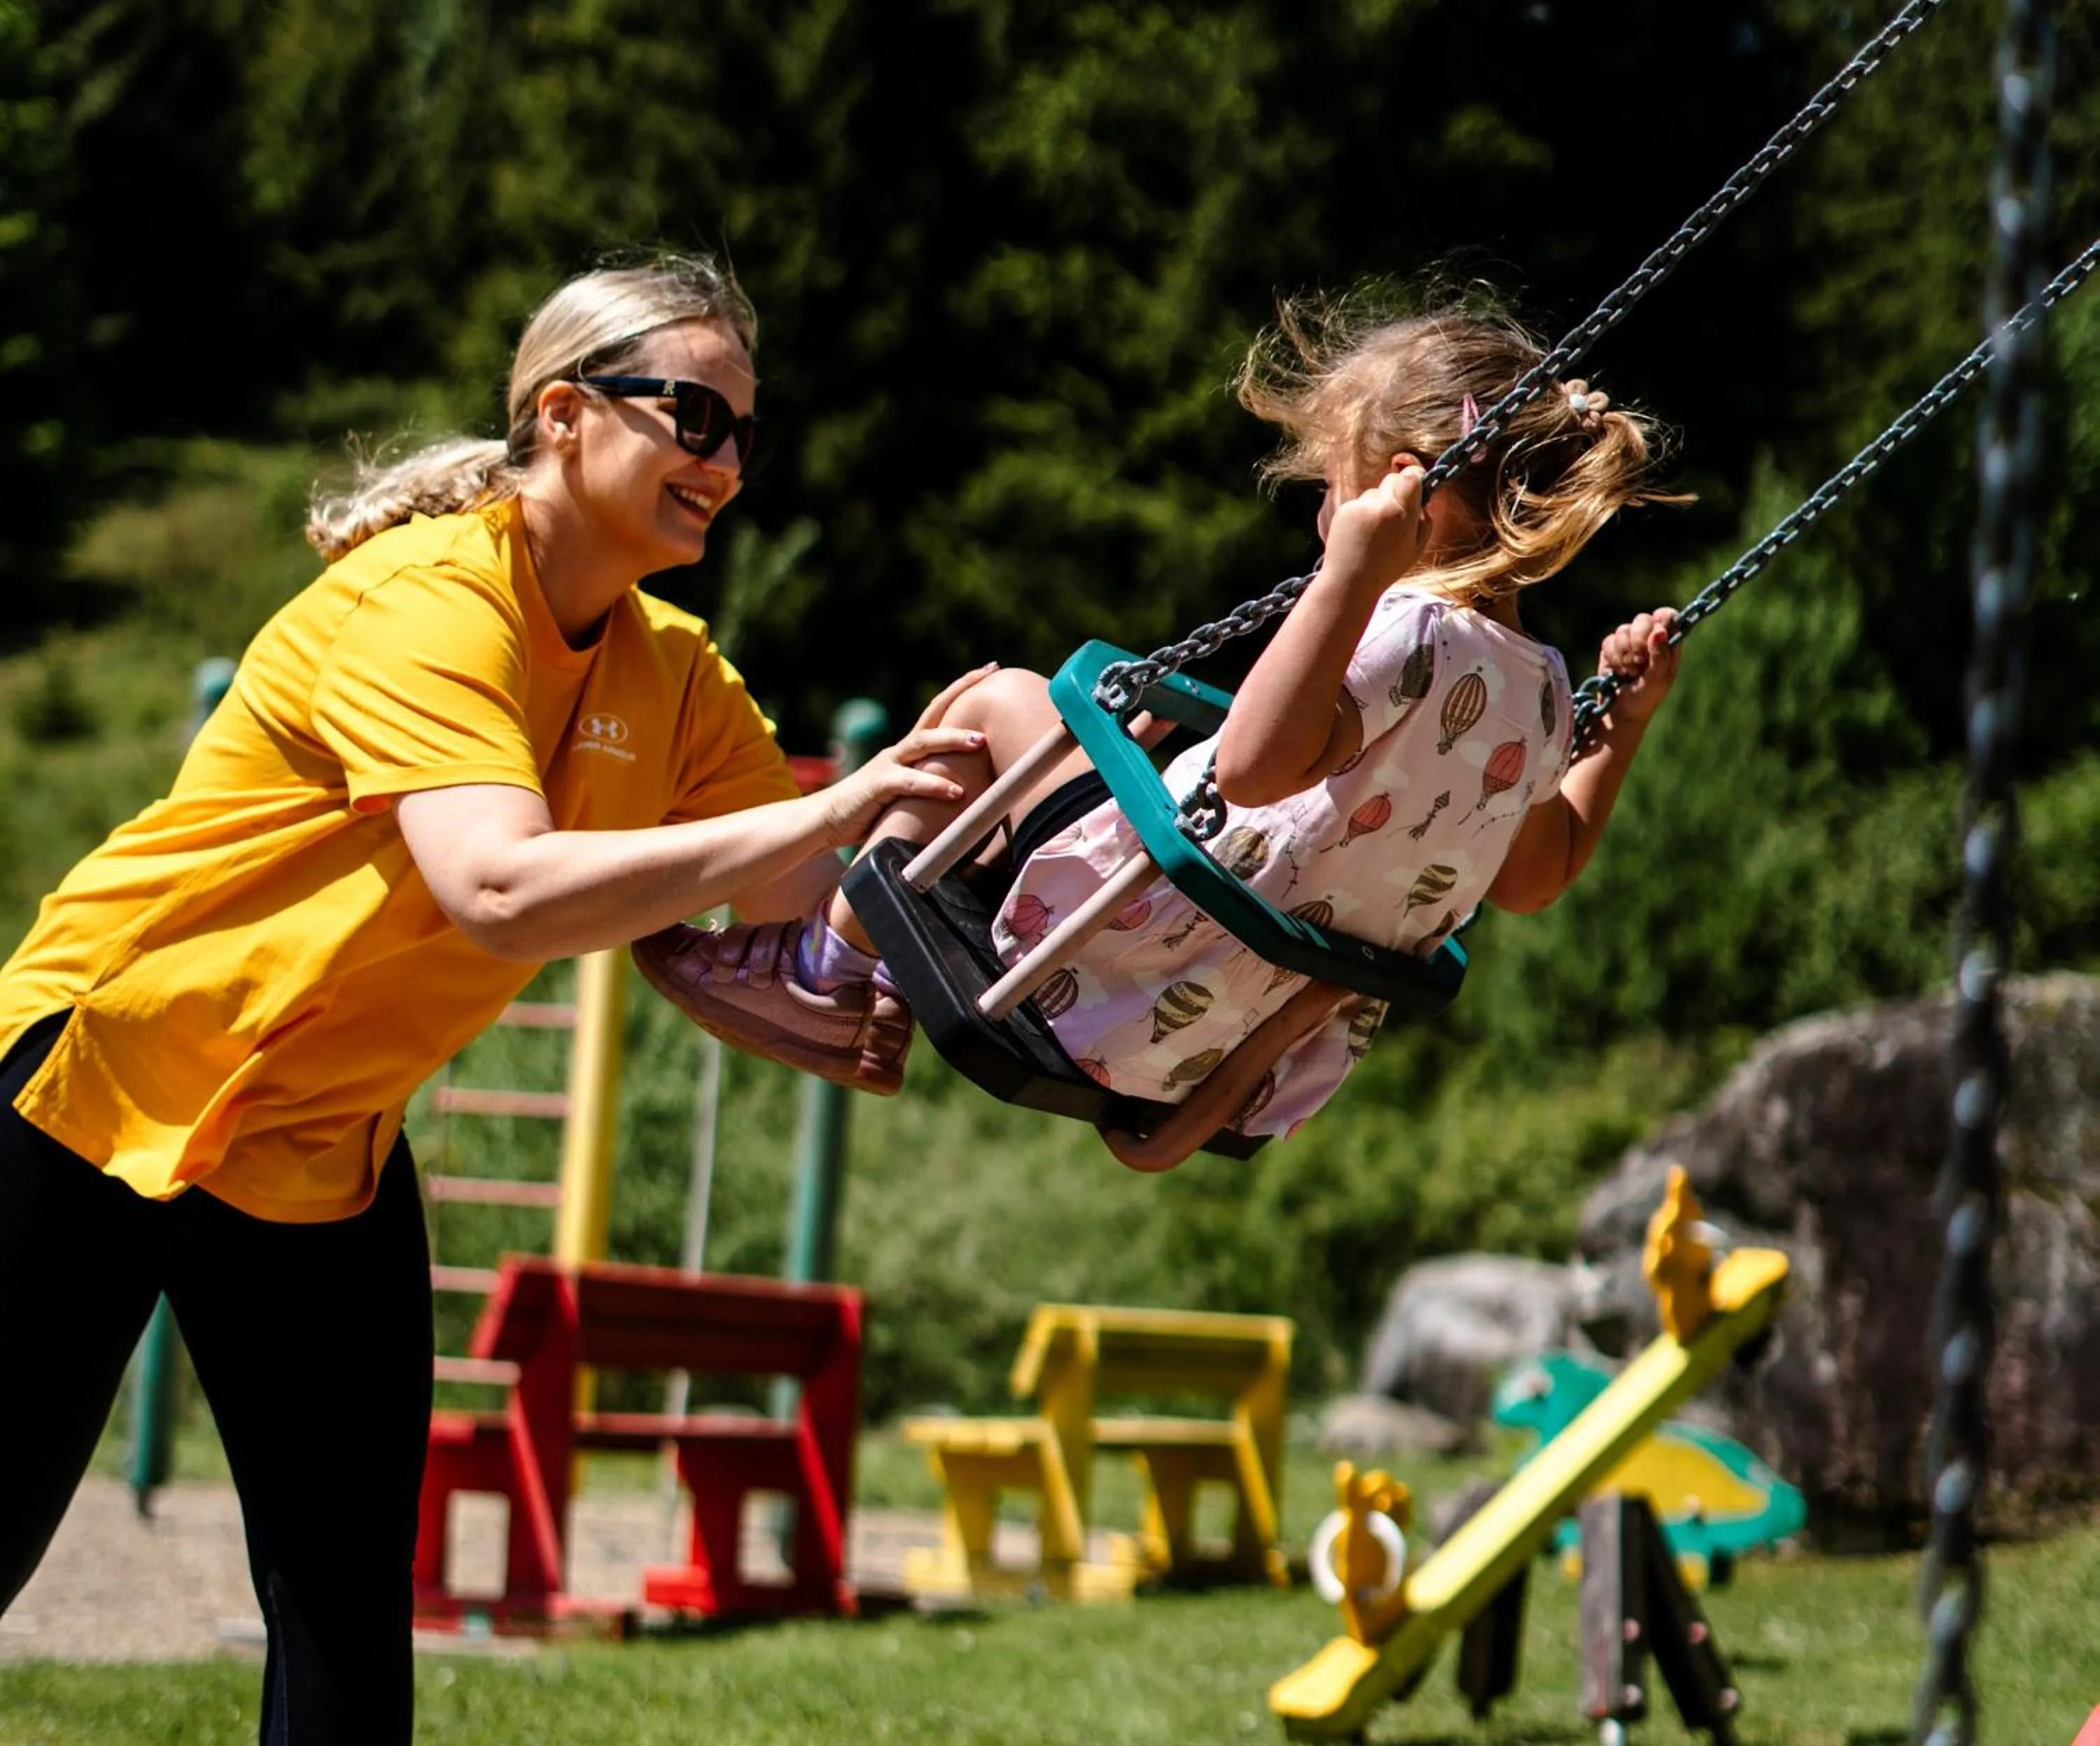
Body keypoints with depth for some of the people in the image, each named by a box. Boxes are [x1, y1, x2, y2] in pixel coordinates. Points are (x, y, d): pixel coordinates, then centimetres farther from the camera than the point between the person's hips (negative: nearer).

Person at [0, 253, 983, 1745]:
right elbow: (502, 892, -38)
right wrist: (823, 813, -41)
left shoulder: (670, 675, 0)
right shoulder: (426, 604, -24)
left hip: (323, 1145, 7)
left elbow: (797, 894, -2)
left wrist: (928, 808, -20)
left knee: (351, 1624, 2)